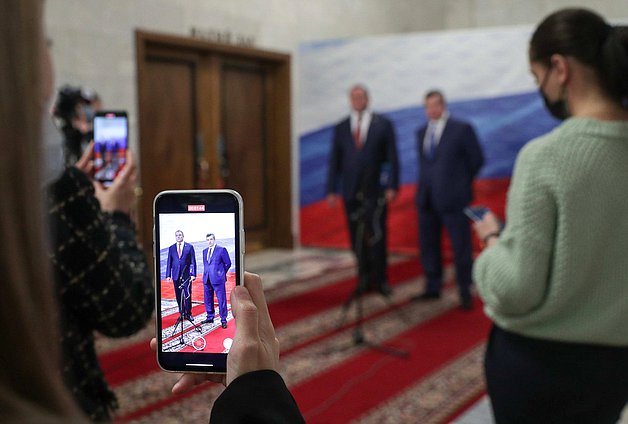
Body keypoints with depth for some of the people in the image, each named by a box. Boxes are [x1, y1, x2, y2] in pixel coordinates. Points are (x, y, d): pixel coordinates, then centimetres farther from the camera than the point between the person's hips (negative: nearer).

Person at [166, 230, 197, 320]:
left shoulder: (189, 247, 3)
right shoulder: (171, 248, 9)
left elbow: (193, 261, 1)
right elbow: (169, 263, 10)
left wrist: (193, 274, -7)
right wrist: (168, 275, 3)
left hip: (187, 275, -2)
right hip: (176, 275, 2)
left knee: (187, 295, -2)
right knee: (178, 296, 4)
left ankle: (188, 314, 8)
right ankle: (182, 313, 13)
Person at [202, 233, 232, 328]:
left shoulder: (221, 250, -3)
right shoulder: (205, 251, 15)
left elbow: (228, 263, 0)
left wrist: (222, 273, 6)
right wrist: (206, 273, 16)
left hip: (218, 279, -6)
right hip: (207, 279, 6)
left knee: (221, 300, -4)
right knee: (208, 299, 11)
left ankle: (223, 320, 1)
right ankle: (210, 317, 22)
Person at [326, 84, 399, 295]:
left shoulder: (383, 124, 4)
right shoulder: (341, 128, 10)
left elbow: (392, 157, 1)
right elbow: (335, 161, 8)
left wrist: (392, 186, -7)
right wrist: (331, 190, 2)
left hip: (375, 190, -2)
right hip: (351, 191, 2)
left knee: (377, 236, -4)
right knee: (357, 238, 4)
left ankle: (380, 280, 6)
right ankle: (364, 279, 14)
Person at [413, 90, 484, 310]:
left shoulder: (462, 129, -4)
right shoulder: (421, 132, 13)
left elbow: (477, 159, 0)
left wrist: (461, 182, 5)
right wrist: (425, 183, 12)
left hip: (452, 198, -5)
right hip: (427, 198, 6)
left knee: (461, 247, 0)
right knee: (428, 245, 9)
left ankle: (465, 292, 8)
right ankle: (433, 288, 20)